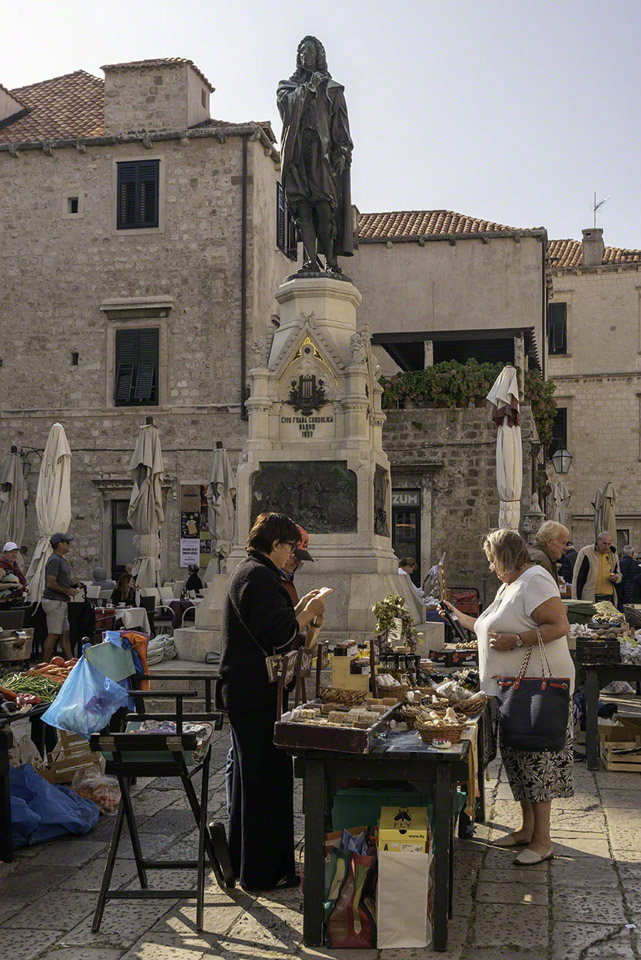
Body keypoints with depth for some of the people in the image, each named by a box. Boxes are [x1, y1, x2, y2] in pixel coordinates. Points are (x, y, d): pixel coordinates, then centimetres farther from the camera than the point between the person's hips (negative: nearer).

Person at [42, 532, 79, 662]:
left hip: (61, 602, 10)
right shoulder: (54, 560, -15)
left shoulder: (61, 559, 17)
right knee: (53, 635, -8)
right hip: (54, 602, -10)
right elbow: (50, 583, -23)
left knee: (65, 633, 11)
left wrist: (74, 584, 9)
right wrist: (67, 591, -15)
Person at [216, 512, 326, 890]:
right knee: (268, 778, -3)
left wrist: (299, 610, 17)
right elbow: (278, 636, -23)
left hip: (243, 691, 11)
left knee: (251, 775, 20)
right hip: (258, 694, -11)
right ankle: (264, 870, 6)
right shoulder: (259, 576, -17)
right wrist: (309, 613, -9)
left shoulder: (248, 572, 16)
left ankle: (245, 862, 32)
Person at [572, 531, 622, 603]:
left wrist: (616, 578, 0)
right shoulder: (586, 553, -3)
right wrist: (576, 600, -9)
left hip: (609, 599, 5)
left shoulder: (613, 555, 14)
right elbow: (577, 578, -5)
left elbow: (618, 574, 26)